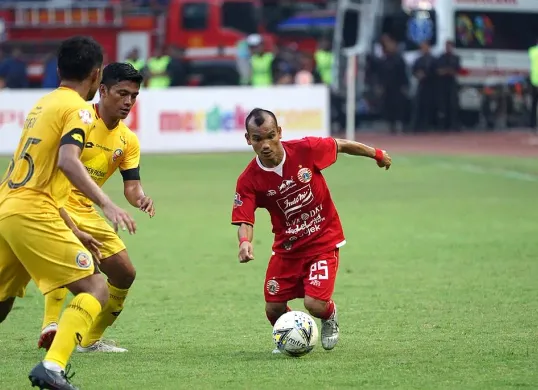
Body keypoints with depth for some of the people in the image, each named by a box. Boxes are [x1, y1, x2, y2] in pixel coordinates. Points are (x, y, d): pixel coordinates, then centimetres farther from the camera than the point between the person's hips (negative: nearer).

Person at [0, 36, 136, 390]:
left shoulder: (43, 103, 22)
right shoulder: (78, 109, -5)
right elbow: (67, 160, -23)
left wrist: (71, 228, 30)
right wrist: (106, 204, -29)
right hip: (33, 214, -9)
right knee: (96, 289, -7)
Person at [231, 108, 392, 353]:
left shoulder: (306, 150, -18)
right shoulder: (249, 180, -15)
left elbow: (340, 146, -1)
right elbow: (244, 221, -17)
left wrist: (376, 154, 13)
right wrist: (245, 242, -40)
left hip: (323, 240, -2)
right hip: (287, 247, 2)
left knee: (315, 304, -17)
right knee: (273, 309, -3)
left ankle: (330, 316, 22)